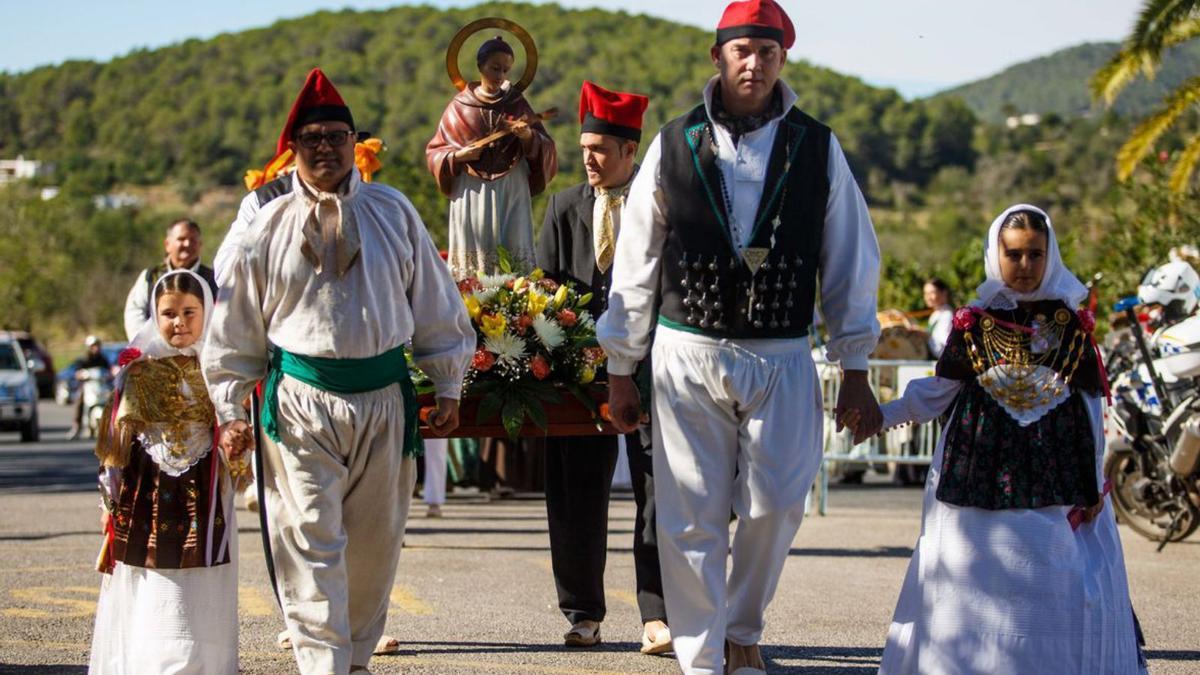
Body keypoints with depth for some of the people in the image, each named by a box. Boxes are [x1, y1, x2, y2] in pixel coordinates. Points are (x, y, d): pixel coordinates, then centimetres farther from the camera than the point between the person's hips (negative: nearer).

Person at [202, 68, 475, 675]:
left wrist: (448, 386, 10)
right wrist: (229, 407, 6)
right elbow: (236, 327, 9)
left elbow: (435, 305, 11)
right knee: (310, 541, -8)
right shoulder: (268, 227, 3)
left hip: (383, 398, 2)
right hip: (301, 401, -2)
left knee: (375, 541, 9)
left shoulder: (393, 213, 6)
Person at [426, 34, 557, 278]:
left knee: (514, 255, -7)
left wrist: (528, 135, -16)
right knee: (472, 257, -5)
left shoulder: (517, 104, 7)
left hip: (511, 193, 1)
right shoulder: (459, 107, 5)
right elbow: (434, 152, 8)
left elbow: (545, 148, 5)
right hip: (472, 194, 0)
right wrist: (458, 156, -11)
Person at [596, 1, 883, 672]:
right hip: (688, 356, 0)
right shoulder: (675, 146, 2)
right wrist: (622, 372, 6)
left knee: (777, 504, -1)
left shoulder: (817, 149, 3)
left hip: (782, 358, 0)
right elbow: (636, 264, 6)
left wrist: (855, 371, 5)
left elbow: (851, 264, 7)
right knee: (693, 518, -2)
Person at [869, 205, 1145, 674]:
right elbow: (937, 393, 9)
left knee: (1063, 589, -3)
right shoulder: (974, 325, 3)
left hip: (1055, 479, 0)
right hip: (981, 475, 0)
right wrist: (882, 416, 0)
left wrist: (1093, 483, 6)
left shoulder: (1072, 327, 5)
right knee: (979, 589, -2)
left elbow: (1091, 409, 8)